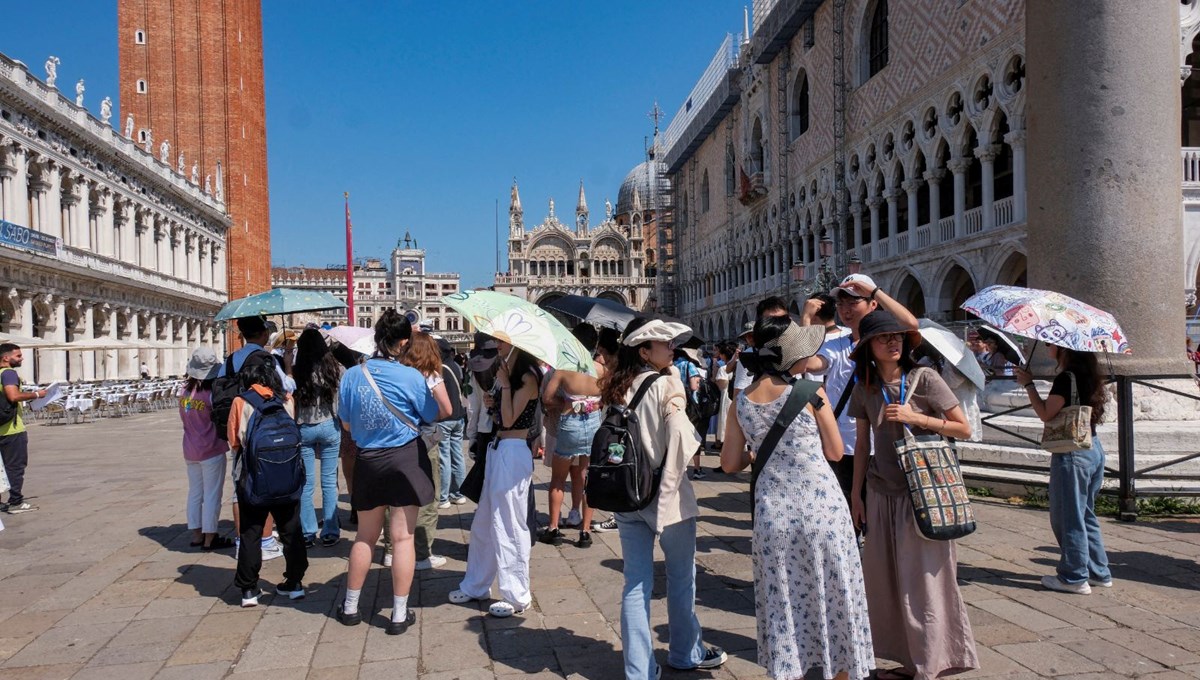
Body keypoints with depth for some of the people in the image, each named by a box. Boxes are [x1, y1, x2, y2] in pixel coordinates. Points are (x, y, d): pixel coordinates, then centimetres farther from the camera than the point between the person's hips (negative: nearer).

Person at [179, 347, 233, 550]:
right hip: (211, 450, -6)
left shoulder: (184, 391, 0)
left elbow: (184, 417, 11)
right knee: (212, 495, 1)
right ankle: (209, 539, 4)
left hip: (190, 450, 6)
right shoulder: (211, 394, -18)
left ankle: (196, 535, 21)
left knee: (195, 493, 14)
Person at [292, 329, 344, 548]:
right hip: (329, 427, 1)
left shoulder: (296, 372, -8)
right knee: (329, 481, 8)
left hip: (303, 429, -1)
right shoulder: (335, 369, -3)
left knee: (306, 483, 7)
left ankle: (307, 533, 12)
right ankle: (330, 532, 11)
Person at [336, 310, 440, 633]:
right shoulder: (411, 377, -14)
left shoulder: (351, 375, -4)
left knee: (365, 536, 18)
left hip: (367, 461, 3)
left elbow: (346, 425, 6)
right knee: (403, 537, 4)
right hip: (405, 459, -3)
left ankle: (350, 607, 28)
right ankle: (400, 614, 10)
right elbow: (433, 416, 0)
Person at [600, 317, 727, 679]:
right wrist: (672, 480, -9)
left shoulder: (617, 388, 5)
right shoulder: (666, 383, -13)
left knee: (636, 581, 9)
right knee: (681, 578, 14)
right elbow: (680, 435, -22)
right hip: (664, 493, -5)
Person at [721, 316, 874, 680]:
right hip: (821, 508, -3)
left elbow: (730, 464, 4)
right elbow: (835, 451, -1)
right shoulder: (809, 392, -10)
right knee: (834, 599, 12)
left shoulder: (741, 401, 0)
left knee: (783, 605, 13)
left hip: (773, 512, 3)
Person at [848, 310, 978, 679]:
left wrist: (915, 417, -12)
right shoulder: (864, 387, 6)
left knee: (923, 578, -3)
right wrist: (856, 494, 10)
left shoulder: (924, 378, -5)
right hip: (883, 495, 4)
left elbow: (964, 429, -3)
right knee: (886, 581, 5)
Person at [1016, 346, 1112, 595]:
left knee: (1068, 516, 1)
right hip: (1094, 449, 9)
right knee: (1086, 514, 19)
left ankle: (1074, 578, 8)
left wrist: (1028, 383, -11)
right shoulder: (1088, 375, 10)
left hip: (1072, 454, -9)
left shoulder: (1066, 378, -18)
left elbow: (1046, 413, -17)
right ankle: (1099, 572, 26)